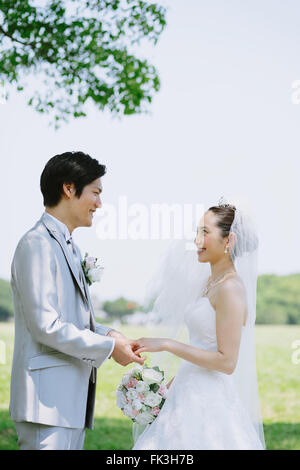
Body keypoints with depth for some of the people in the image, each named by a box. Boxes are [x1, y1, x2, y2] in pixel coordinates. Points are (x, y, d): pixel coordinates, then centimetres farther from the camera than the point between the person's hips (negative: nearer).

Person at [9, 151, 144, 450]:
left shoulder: (69, 247, 20)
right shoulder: (37, 244, -12)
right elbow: (45, 325, -18)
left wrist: (106, 333, 5)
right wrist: (109, 347, -11)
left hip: (71, 398, 10)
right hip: (47, 398, -9)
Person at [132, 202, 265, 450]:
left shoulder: (230, 289, -16)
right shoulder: (208, 283, 12)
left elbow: (226, 361, -20)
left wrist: (167, 344, -18)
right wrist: (170, 385, 14)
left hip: (209, 403, -9)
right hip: (190, 397, 9)